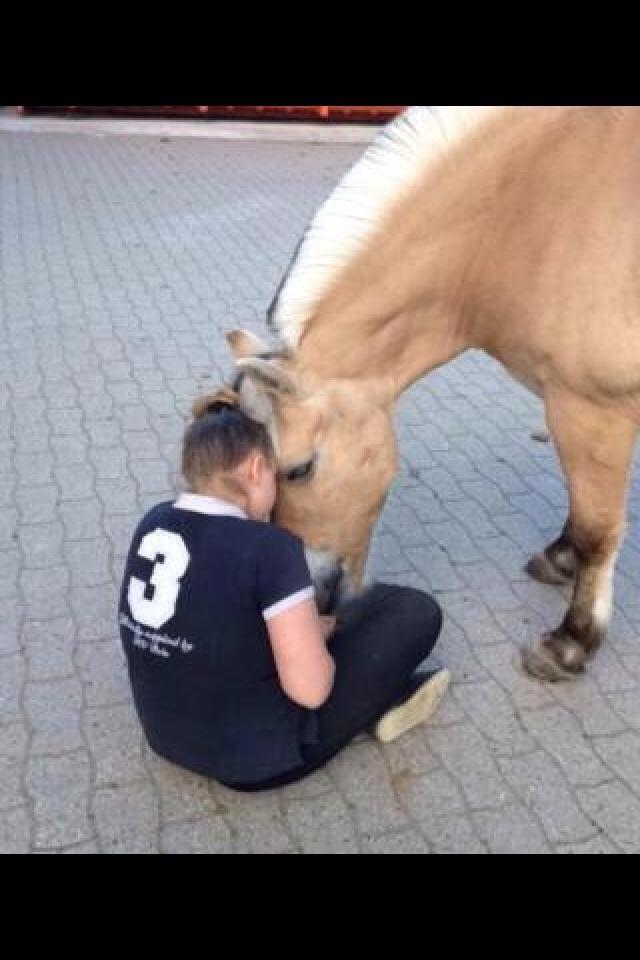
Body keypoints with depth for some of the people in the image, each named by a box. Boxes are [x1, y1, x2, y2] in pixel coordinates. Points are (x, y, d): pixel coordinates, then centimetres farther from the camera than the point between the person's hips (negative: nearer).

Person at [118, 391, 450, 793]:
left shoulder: (155, 522, -4)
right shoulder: (270, 548, -25)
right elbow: (310, 688, -23)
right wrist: (318, 632, -3)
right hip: (259, 759, -7)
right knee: (416, 610, -2)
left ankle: (378, 696, 16)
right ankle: (380, 703, 21)